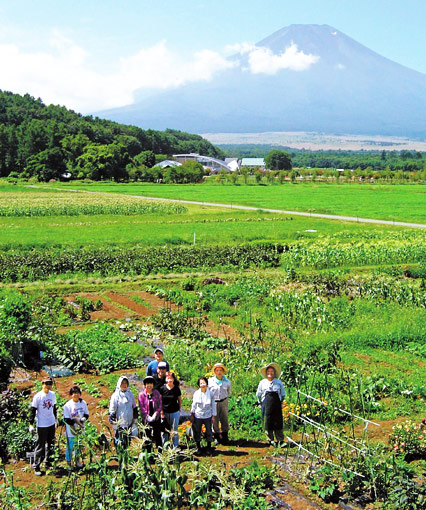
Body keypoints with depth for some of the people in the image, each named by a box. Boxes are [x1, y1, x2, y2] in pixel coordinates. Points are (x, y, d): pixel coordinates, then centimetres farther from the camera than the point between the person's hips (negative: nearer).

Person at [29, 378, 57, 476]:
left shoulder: (52, 394, 4)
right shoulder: (38, 396, -13)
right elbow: (33, 410, -11)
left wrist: (56, 420, 20)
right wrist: (31, 424, -13)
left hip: (51, 424, 6)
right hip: (42, 425, -6)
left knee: (51, 444, 14)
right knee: (40, 446, -3)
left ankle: (48, 462, 29)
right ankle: (36, 467, 4)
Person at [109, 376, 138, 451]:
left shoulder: (130, 394, 9)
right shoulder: (116, 395, -5)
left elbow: (134, 407, 20)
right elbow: (112, 411, -6)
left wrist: (135, 419, 17)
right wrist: (114, 422, -11)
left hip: (129, 423, 5)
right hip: (120, 424, -5)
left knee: (128, 442, 12)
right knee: (120, 444, -6)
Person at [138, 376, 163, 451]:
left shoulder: (156, 393, 3)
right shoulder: (141, 394, -2)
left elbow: (160, 405, 1)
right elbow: (141, 407, -4)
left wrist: (155, 414, -11)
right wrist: (147, 417, -13)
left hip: (156, 418, 1)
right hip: (146, 419, -1)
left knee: (157, 435, 3)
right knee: (148, 436, 4)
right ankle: (148, 453, 13)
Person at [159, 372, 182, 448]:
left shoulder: (176, 389, -4)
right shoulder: (162, 388, -4)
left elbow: (180, 400, 8)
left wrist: (179, 410, 6)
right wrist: (161, 412, -1)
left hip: (175, 412, 0)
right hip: (165, 412, 1)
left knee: (174, 431, 6)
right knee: (165, 430, 7)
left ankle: (175, 447, 16)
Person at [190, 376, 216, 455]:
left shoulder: (210, 393, -6)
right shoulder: (196, 393, -4)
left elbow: (213, 405, 1)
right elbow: (194, 405, 4)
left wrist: (213, 416, 1)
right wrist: (192, 415, 5)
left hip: (208, 416, -1)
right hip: (198, 416, 1)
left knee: (208, 432, 7)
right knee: (197, 432, 7)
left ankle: (209, 448, 24)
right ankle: (198, 448, 23)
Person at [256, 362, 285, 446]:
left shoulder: (278, 382, 10)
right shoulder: (262, 382, 10)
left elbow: (283, 394, 18)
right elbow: (258, 394, 18)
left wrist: (280, 401, 9)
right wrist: (261, 403, 12)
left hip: (276, 404, 0)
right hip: (266, 404, 0)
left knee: (278, 422, -4)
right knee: (267, 422, -1)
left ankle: (280, 440, 3)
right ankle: (271, 440, 10)